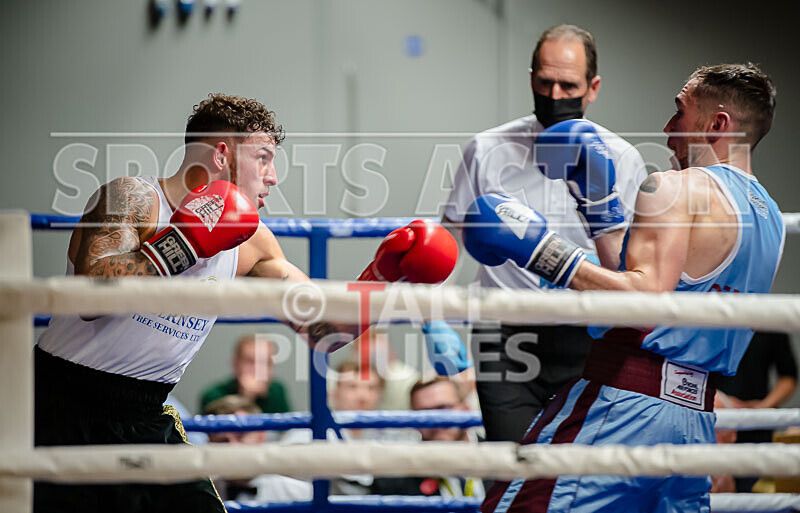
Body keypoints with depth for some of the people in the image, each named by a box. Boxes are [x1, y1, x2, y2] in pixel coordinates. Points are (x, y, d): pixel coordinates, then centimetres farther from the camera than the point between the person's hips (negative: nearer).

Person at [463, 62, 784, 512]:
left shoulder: (677, 187, -7)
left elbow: (647, 297, -21)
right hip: (696, 419, 9)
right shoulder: (770, 219, 19)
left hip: (623, 404, -9)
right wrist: (600, 199, 27)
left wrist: (540, 249, -21)